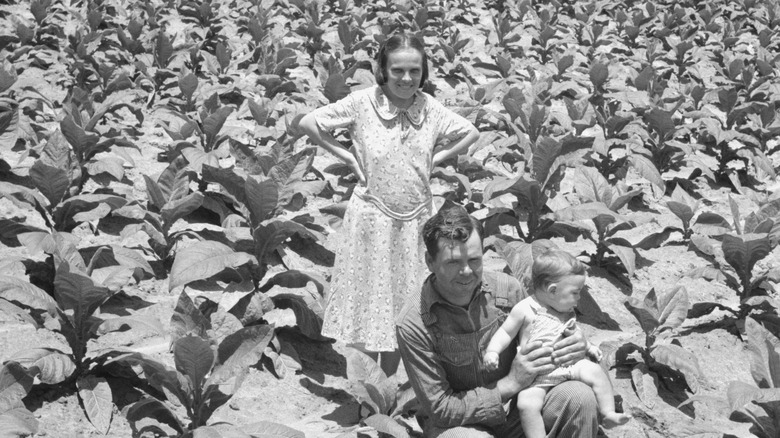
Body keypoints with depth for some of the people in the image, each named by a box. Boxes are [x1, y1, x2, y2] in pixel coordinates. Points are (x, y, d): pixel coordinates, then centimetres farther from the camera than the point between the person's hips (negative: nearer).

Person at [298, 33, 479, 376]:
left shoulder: (430, 108, -3)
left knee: (405, 302, 12)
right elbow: (308, 123, -5)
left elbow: (471, 133, 12)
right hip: (371, 217, -3)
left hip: (415, 218, 3)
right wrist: (347, 156, -8)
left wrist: (435, 158, 1)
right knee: (369, 298, 7)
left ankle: (388, 382, 28)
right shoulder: (362, 102, -11)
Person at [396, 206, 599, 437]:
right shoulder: (413, 324, -18)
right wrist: (511, 383, -21)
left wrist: (572, 345, -14)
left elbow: (539, 338, 10)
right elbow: (440, 408, -15)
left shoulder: (508, 289, -8)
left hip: (515, 408, 3)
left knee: (580, 397, -24)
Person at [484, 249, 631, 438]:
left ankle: (608, 414, 1)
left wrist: (588, 346, 19)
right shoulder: (524, 310, -8)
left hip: (568, 364, 5)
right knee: (527, 404, -28)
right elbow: (506, 333, -4)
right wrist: (492, 351, -18)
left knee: (596, 372, -13)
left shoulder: (567, 312, 11)